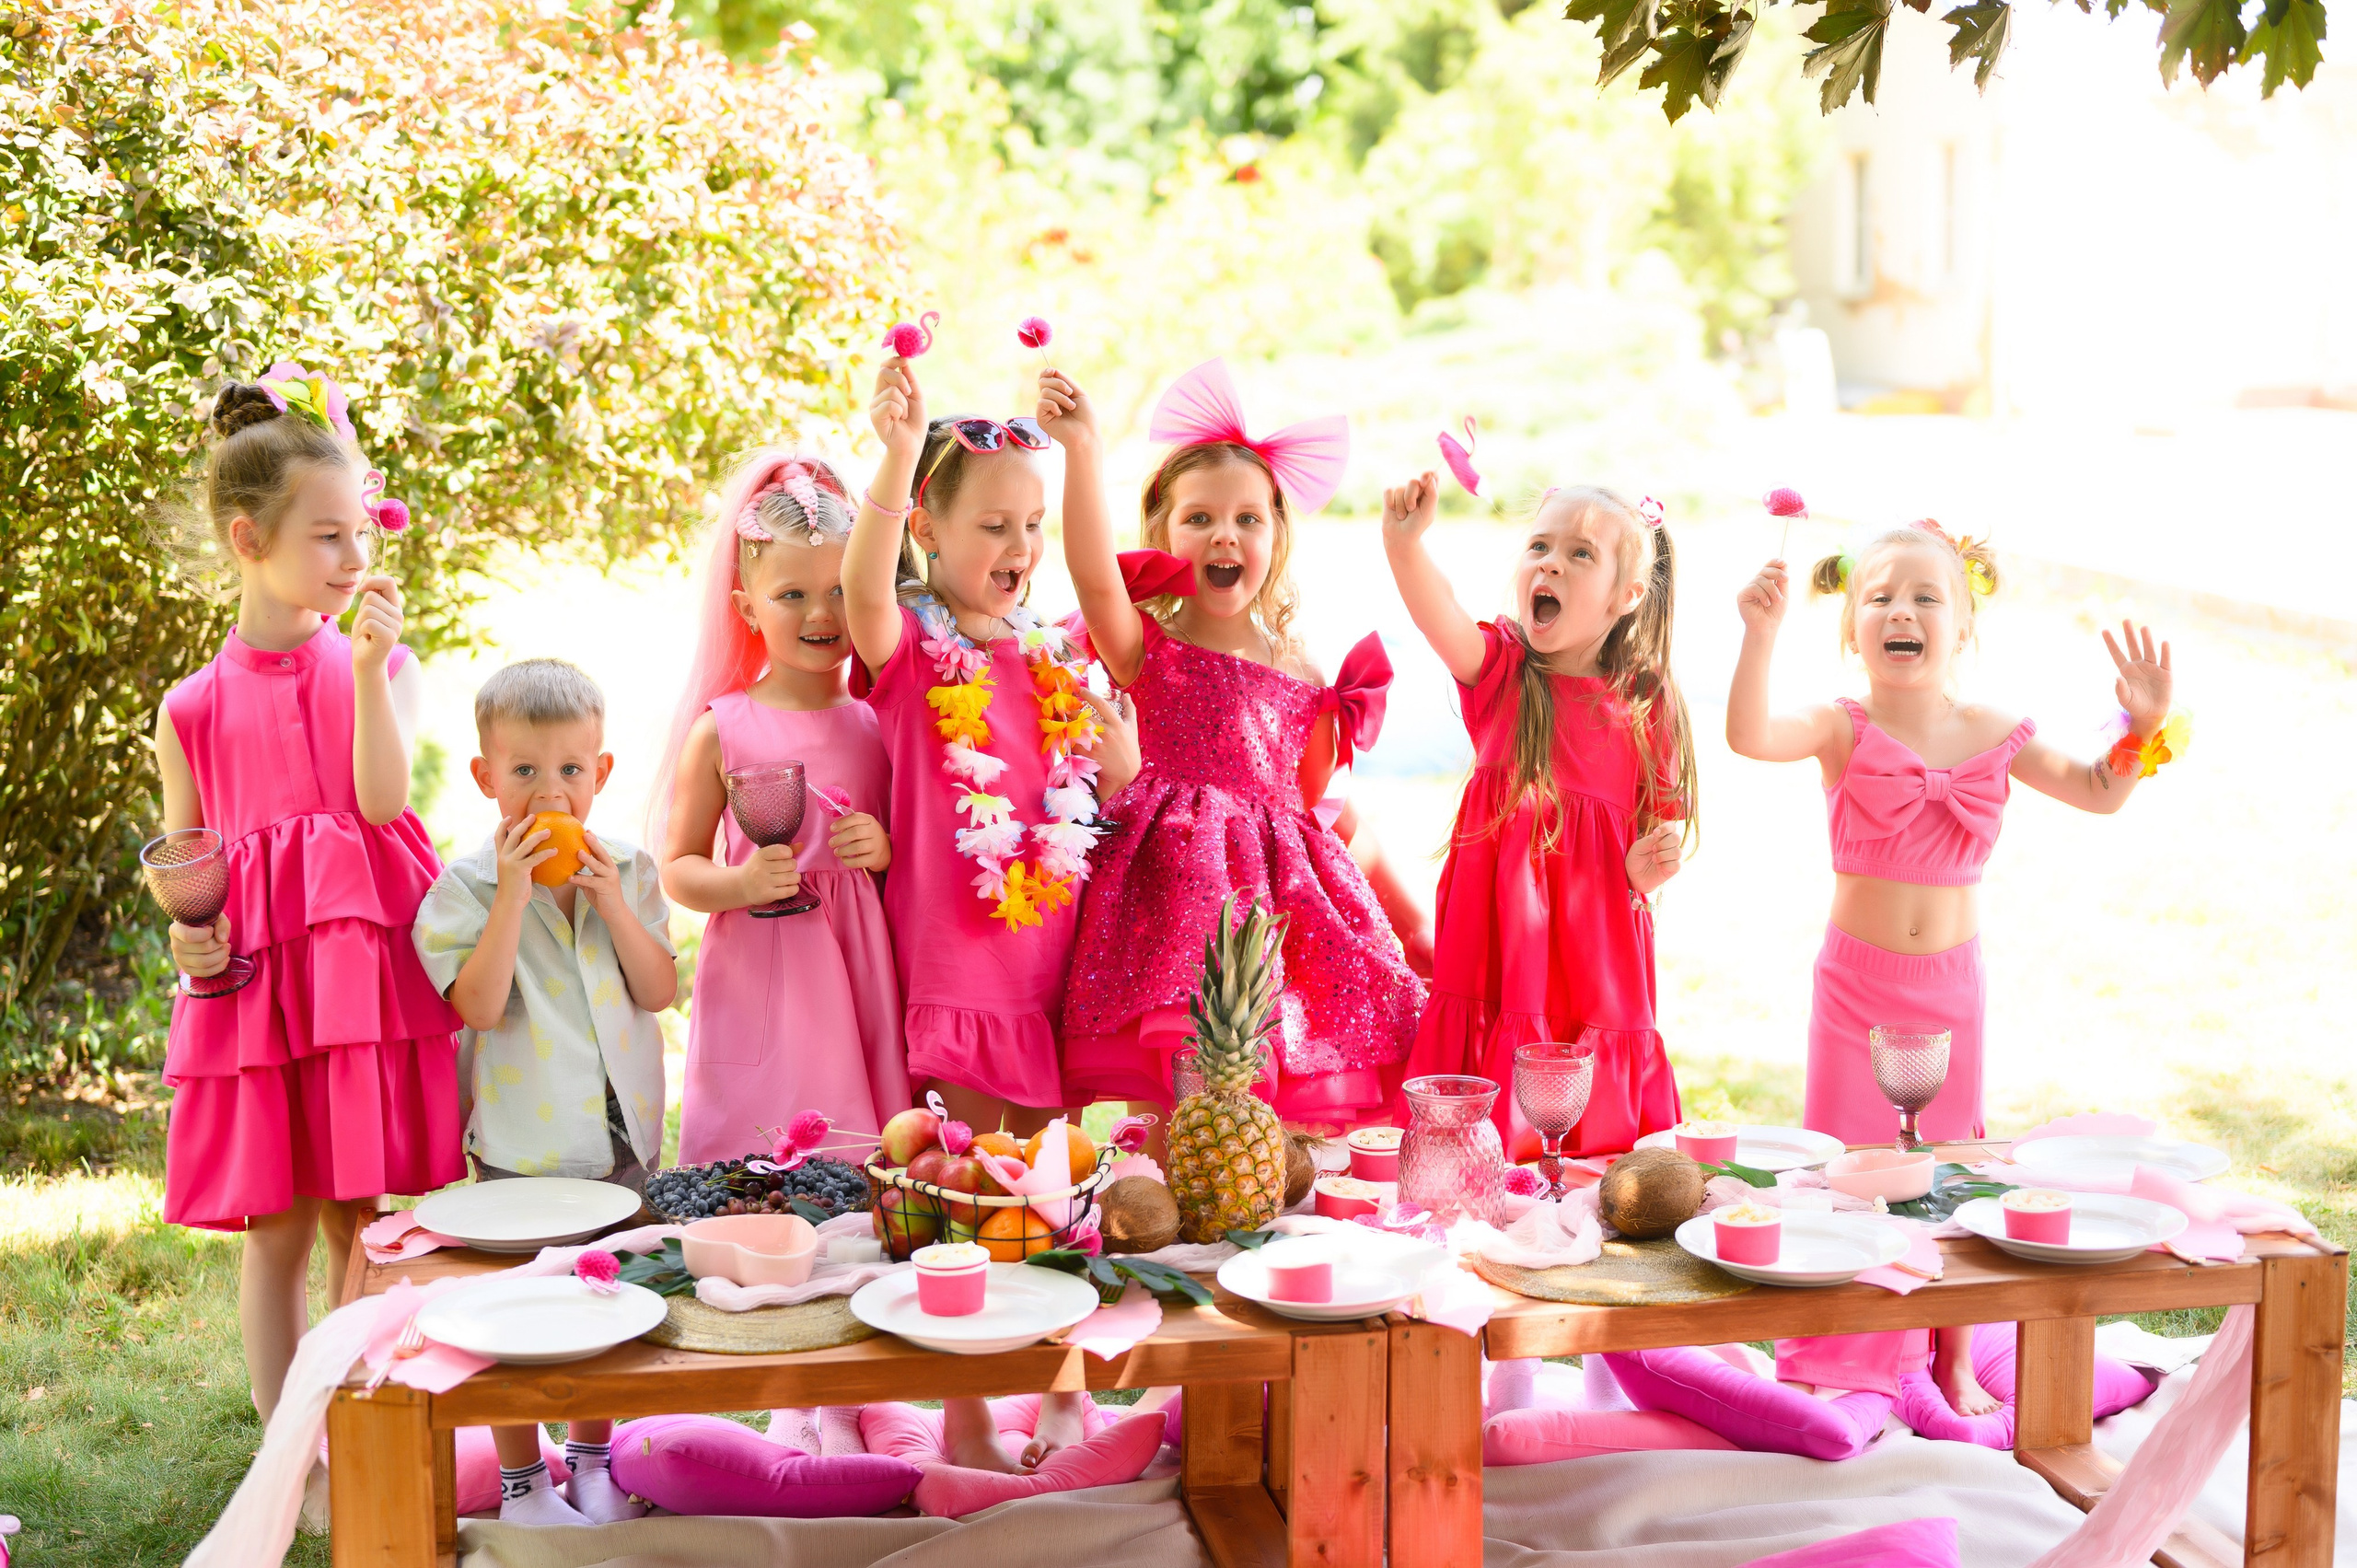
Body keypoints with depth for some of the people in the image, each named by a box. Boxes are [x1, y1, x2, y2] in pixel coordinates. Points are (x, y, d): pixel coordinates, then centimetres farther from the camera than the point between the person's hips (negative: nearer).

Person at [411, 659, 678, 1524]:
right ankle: (522, 1484, 20)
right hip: (520, 1143, -3)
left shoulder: (629, 870, 2)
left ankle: (593, 1462, 32)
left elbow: (660, 991, -4)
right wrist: (514, 895, -23)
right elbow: (480, 1006, -19)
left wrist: (611, 901, -15)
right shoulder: (467, 885, -8)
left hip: (620, 1136, 4)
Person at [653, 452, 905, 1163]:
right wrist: (740, 883, -14)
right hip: (757, 987, -2)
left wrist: (888, 851, -7)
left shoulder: (877, 723, 5)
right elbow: (679, 867, 5)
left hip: (859, 972, 2)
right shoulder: (723, 730, -1)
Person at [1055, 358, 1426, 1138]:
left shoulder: (1299, 675, 15)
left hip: (1278, 879, 4)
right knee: (1173, 1101, -17)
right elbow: (1094, 574, -20)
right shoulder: (1147, 648, 1)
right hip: (1179, 880, -4)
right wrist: (1081, 450, -30)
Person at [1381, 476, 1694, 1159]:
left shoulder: (1647, 706, 2)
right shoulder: (1501, 668, 0)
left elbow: (1662, 825, 10)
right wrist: (1405, 543, -41)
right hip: (1496, 955, -1)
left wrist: (1649, 870, -13)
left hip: (1594, 958, 1)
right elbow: (1440, 618, -22)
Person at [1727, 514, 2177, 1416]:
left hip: (1952, 978, 3)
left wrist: (2143, 724, -12)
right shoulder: (1843, 730, -11)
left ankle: (1954, 1359, 26)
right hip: (1857, 978, -2)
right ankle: (1841, 1357, 18)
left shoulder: (1995, 737, -1)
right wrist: (1761, 634, -39)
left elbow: (2101, 793, 4)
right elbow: (1749, 735, -29)